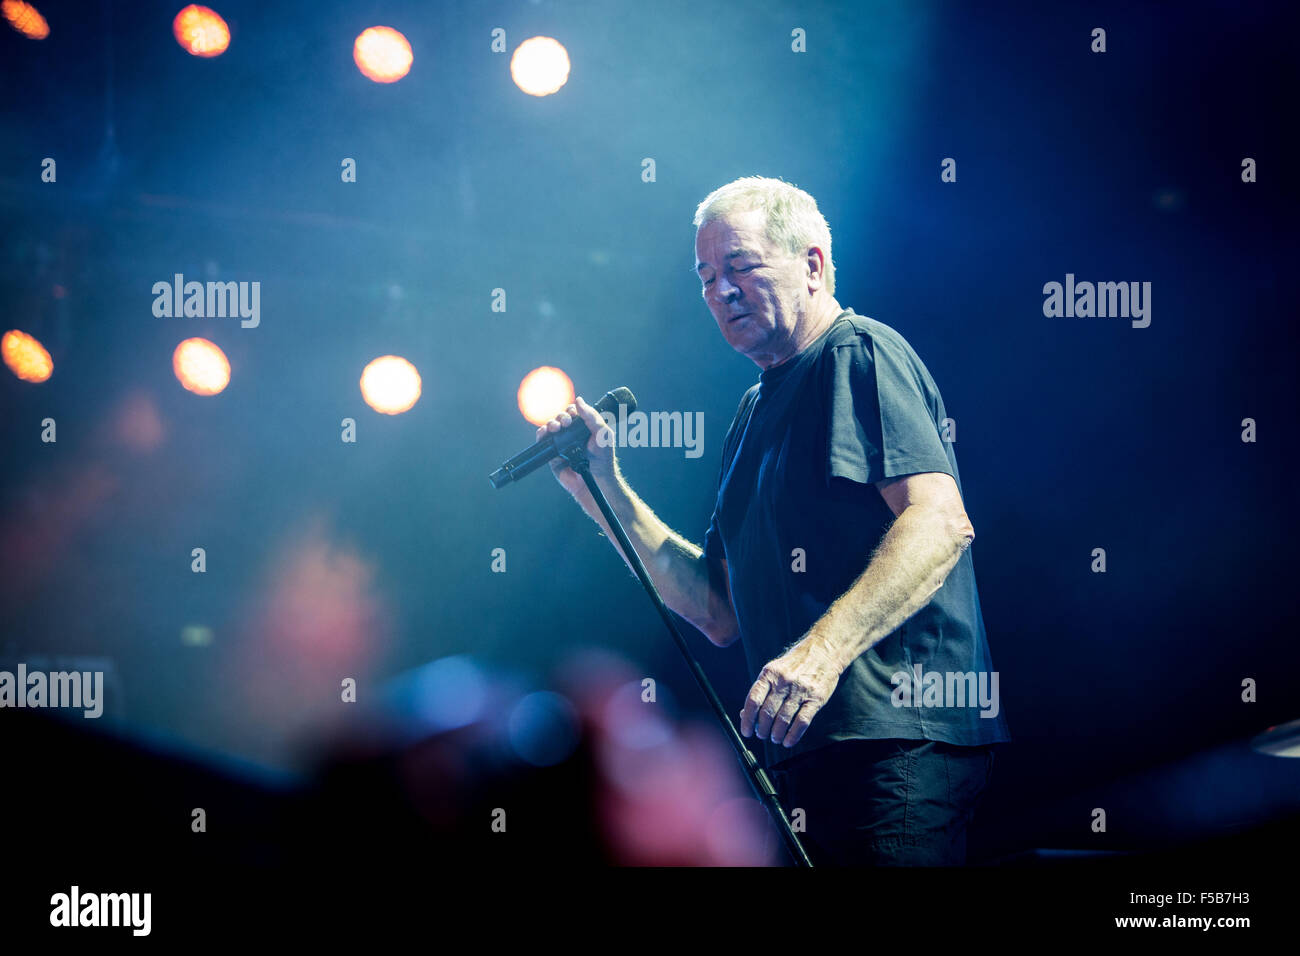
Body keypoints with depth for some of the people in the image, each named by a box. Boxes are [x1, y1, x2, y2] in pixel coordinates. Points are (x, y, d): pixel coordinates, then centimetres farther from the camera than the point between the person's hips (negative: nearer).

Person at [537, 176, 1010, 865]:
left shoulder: (859, 354, -4)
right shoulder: (757, 412, 23)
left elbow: (941, 521, -20)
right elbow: (720, 613, 20)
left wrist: (823, 650, -31)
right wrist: (604, 489, 13)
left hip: (893, 738, -9)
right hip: (803, 748, 9)